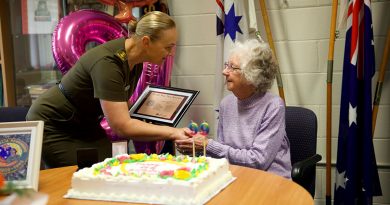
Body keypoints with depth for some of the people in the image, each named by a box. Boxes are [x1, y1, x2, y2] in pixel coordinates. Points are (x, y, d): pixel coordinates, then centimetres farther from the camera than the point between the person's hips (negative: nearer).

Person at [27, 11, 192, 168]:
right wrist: (173, 132, -33)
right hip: (52, 127, -7)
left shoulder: (136, 62, -6)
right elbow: (122, 126, -34)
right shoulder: (107, 62, -32)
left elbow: (121, 107, 6)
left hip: (85, 125, 8)